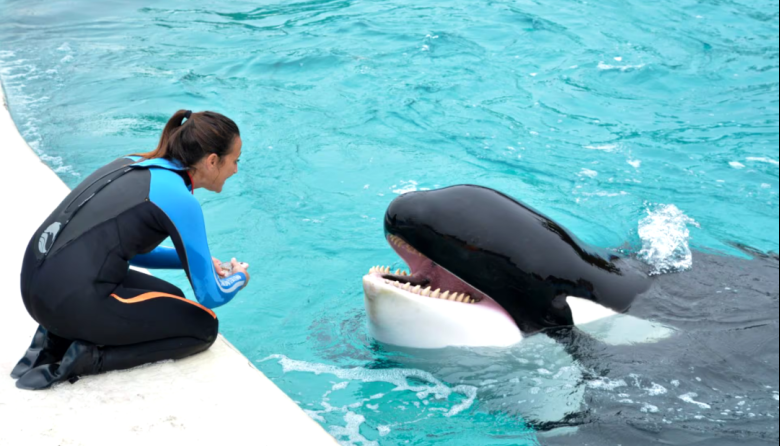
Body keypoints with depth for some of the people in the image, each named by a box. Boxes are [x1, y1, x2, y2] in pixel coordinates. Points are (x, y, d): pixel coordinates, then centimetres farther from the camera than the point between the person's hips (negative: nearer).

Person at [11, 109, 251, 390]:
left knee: (171, 300, 26)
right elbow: (209, 295, -4)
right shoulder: (180, 201, -11)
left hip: (37, 283, 8)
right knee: (203, 326, 6)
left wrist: (196, 260, 21)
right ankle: (89, 357, -4)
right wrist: (239, 278, 18)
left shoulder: (135, 165, 13)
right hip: (71, 300, -8)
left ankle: (59, 335, 13)